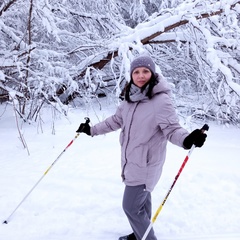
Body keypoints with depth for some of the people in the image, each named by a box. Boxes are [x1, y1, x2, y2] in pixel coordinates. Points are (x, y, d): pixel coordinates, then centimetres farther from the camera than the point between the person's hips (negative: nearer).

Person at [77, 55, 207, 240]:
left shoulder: (161, 100, -20)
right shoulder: (131, 98, 2)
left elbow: (172, 129, -24)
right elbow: (116, 121, 14)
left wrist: (187, 139, -45)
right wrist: (92, 130, 19)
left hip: (146, 164, -7)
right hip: (131, 161, 7)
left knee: (131, 207, -1)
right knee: (141, 200, 22)